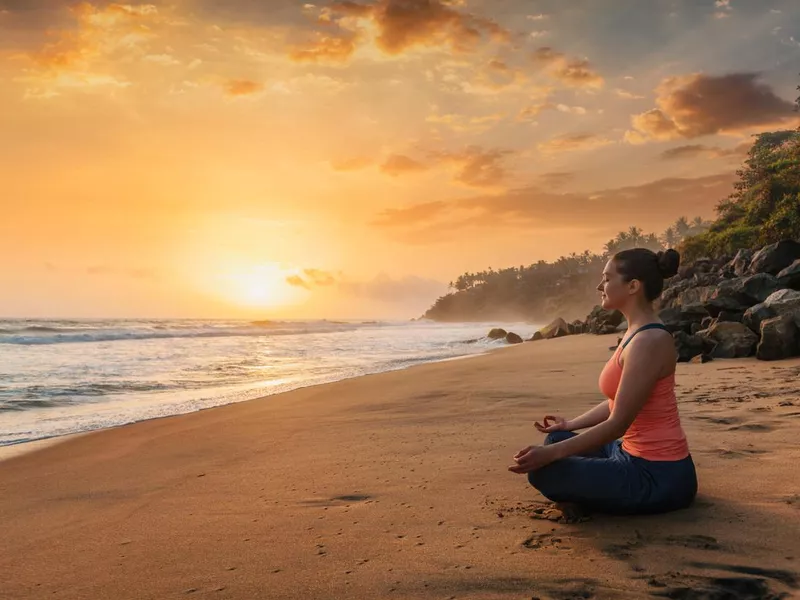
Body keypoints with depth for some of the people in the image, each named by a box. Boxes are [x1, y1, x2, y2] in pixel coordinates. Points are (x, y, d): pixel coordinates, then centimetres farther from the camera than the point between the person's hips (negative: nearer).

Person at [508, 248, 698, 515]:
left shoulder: (648, 341, -23)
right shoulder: (638, 333, 7)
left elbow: (617, 423, -24)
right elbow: (617, 403, 18)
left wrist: (550, 454, -24)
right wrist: (570, 424, 29)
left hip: (658, 475, -10)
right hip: (638, 456, 10)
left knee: (543, 472, -14)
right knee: (557, 440, 19)